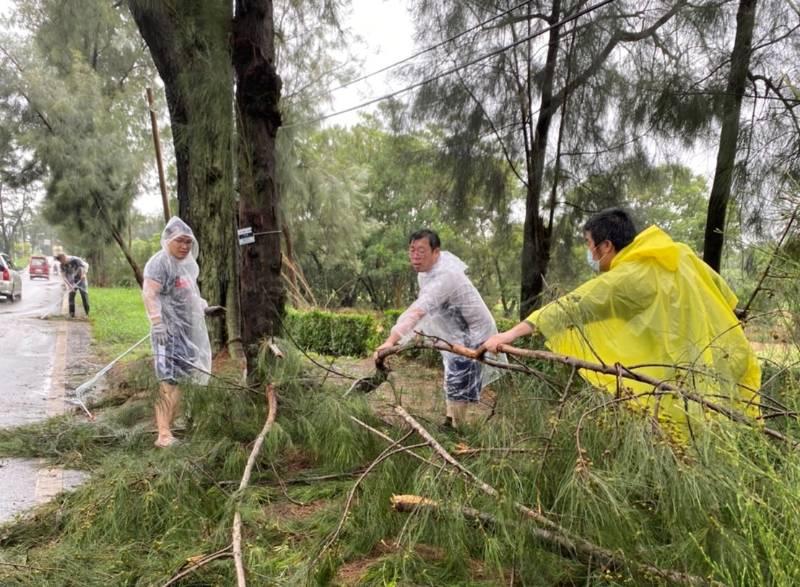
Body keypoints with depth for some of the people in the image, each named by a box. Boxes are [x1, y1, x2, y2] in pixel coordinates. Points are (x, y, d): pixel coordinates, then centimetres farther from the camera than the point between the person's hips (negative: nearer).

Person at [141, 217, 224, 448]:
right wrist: (157, 324, -28)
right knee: (169, 379, -12)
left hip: (188, 329, 9)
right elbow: (149, 294, -21)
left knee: (178, 378, 13)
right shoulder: (160, 262, -12)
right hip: (169, 331, -9)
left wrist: (205, 309, 27)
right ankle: (164, 435, -11)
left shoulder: (187, 263, 17)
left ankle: (166, 428, 24)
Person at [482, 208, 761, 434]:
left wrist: (512, 334, -18)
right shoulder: (681, 254, 7)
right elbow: (726, 296, 13)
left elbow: (574, 306, -18)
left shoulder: (627, 278, -14)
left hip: (687, 378, -8)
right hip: (723, 364, 8)